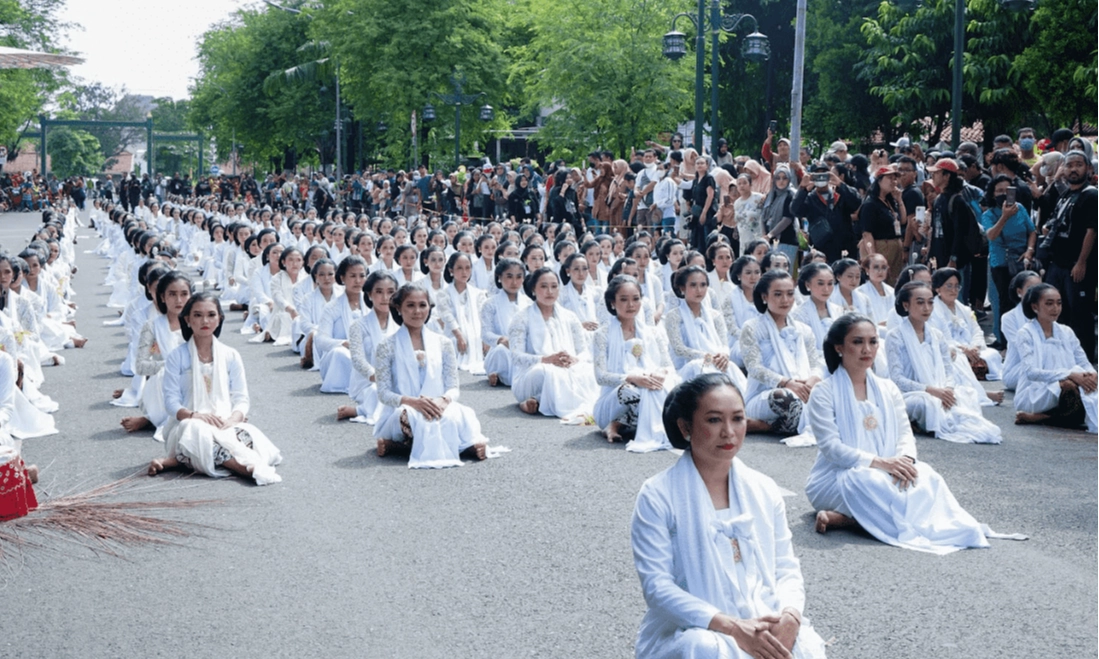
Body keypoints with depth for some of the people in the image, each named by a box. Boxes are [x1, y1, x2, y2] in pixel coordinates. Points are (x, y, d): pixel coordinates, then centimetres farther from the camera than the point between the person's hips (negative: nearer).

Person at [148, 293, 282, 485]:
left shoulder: (231, 356, 12)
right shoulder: (176, 357, 6)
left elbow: (241, 399, 6)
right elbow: (171, 401, -1)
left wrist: (232, 420, -18)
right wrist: (195, 415, -23)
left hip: (226, 424, 2)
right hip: (187, 424, -2)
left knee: (249, 434, -34)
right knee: (198, 432, -40)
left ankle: (177, 460, -34)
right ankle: (251, 467, -51)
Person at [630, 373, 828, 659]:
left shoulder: (765, 490, 12)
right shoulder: (658, 496, -4)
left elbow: (787, 569, 10)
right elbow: (657, 585, -11)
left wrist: (790, 616, -14)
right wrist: (732, 627, -23)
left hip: (768, 627, 3)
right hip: (689, 632, -3)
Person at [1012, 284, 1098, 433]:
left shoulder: (1066, 333, 14)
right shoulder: (1025, 333, -2)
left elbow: (1084, 363, 10)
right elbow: (1031, 372, -14)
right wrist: (1069, 375, -25)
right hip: (1033, 395, -6)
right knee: (1068, 385, -37)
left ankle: (1037, 418, -15)